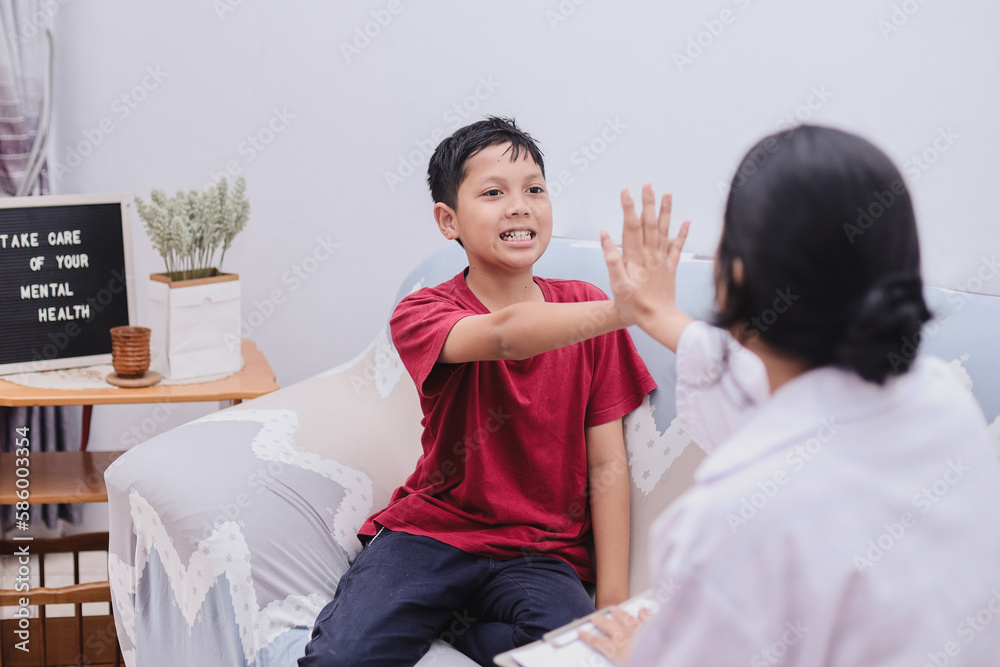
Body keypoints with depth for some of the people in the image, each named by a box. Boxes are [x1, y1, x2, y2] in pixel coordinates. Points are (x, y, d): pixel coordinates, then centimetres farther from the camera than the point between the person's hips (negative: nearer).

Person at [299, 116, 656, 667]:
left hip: (543, 551, 3)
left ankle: (453, 622, -3)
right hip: (431, 530, -2)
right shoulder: (420, 315, -6)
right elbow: (505, 333, -31)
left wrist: (615, 603, -9)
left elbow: (607, 465, 1)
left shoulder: (585, 310, 3)